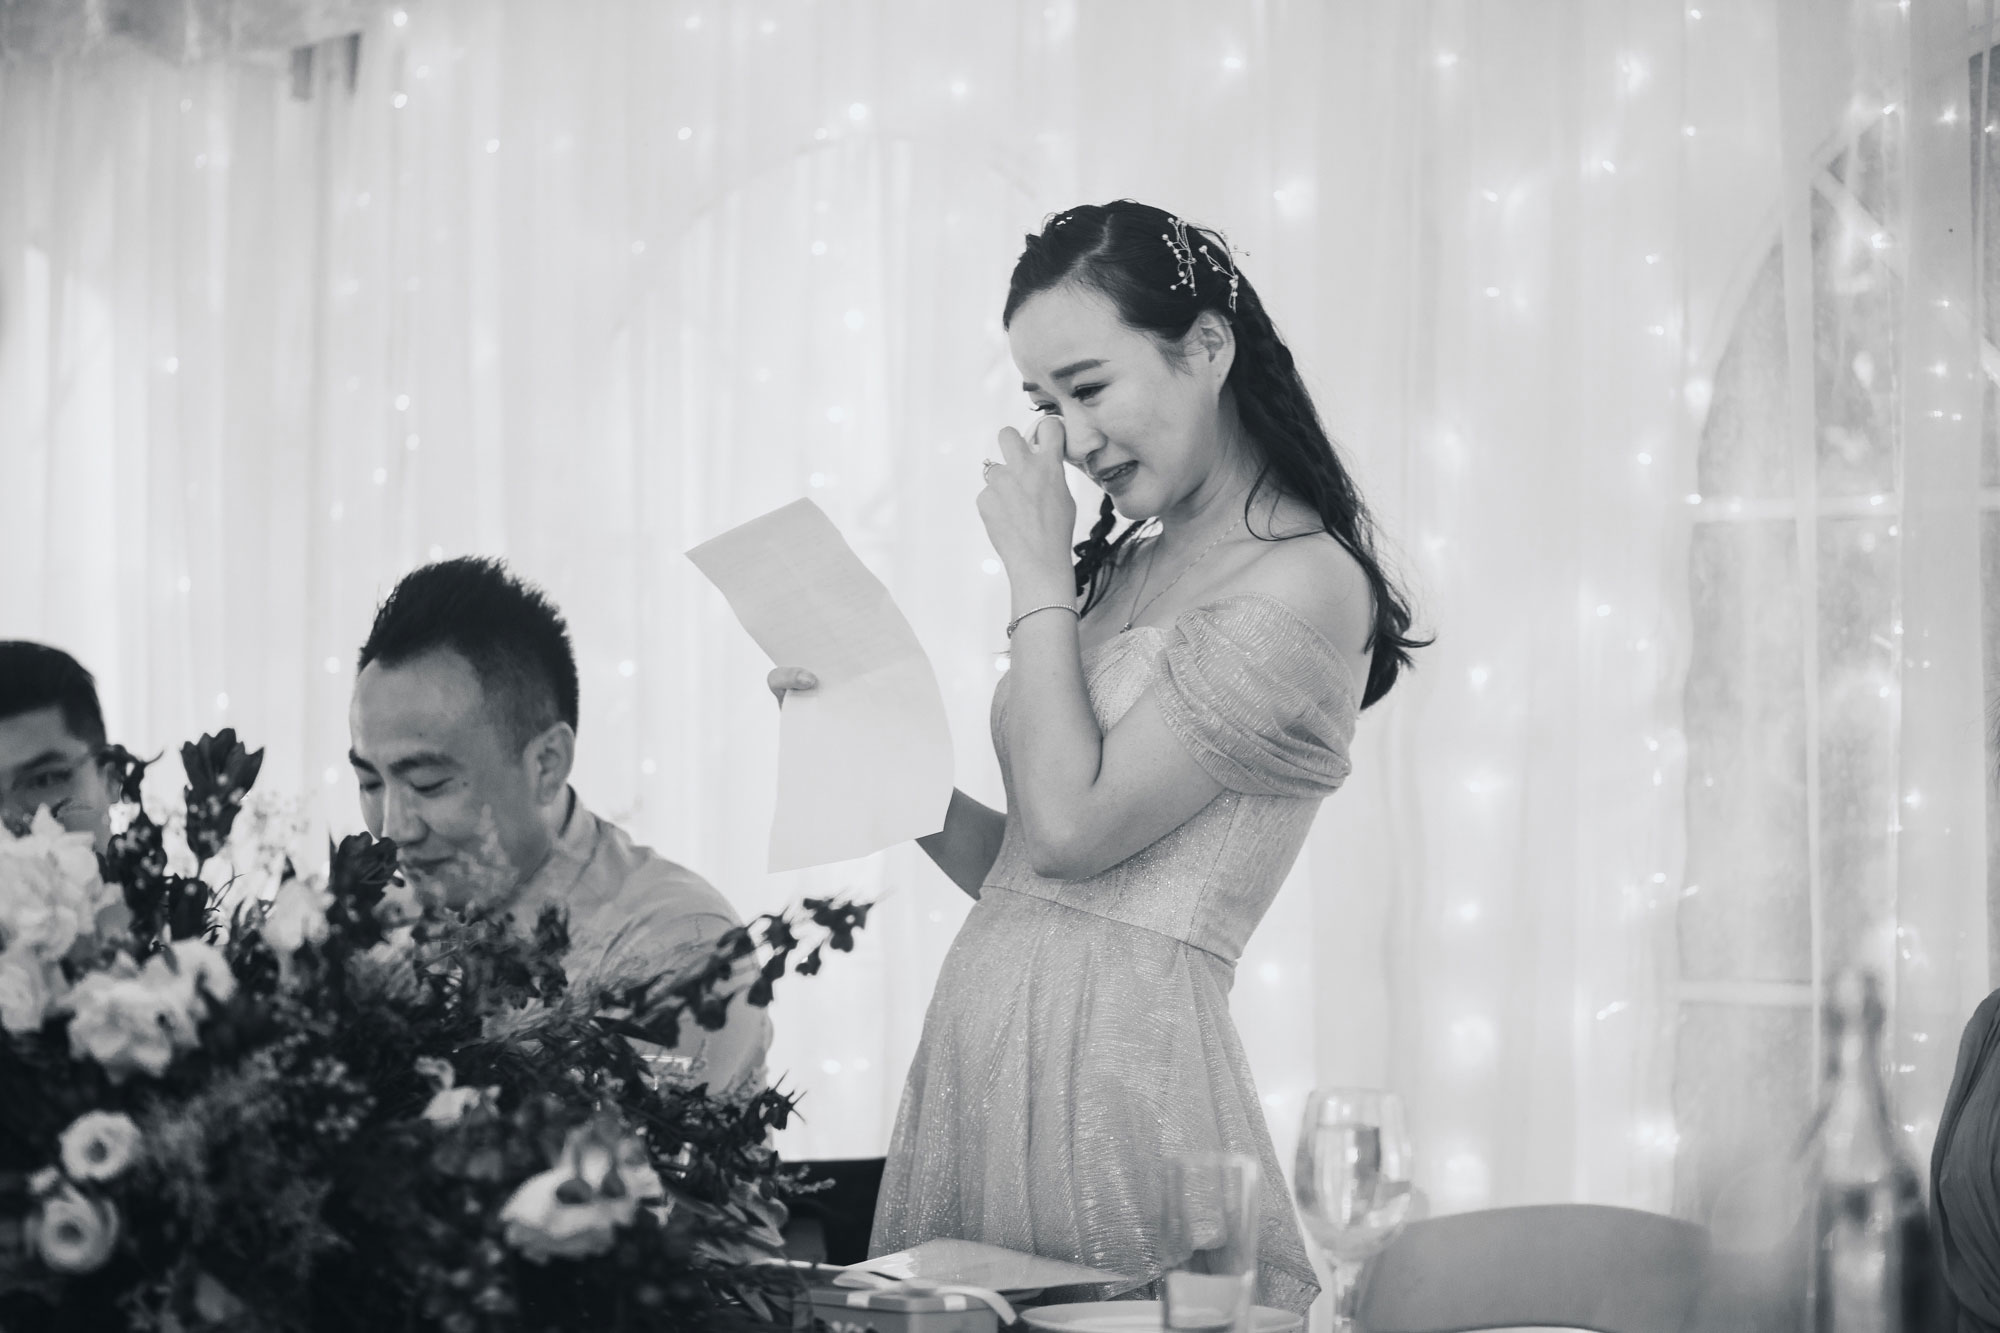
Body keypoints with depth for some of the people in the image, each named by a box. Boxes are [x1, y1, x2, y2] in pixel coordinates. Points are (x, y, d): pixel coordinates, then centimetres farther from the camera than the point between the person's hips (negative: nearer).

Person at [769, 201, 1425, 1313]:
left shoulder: (1306, 585, -10)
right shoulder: (1126, 568, 14)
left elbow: (1072, 828, -15)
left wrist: (1038, 579, -7)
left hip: (1126, 1064, -8)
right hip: (981, 1046, 8)